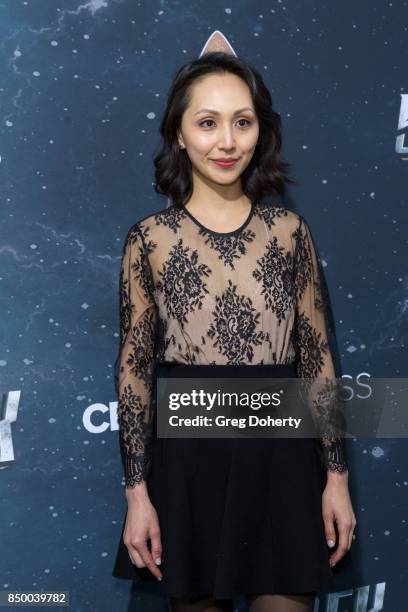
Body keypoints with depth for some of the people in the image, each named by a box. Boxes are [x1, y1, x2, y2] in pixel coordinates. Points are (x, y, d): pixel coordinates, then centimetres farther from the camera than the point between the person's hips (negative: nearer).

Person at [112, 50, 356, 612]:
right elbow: (134, 366, -1)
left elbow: (318, 355, 3)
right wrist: (137, 490, -4)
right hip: (185, 459, 0)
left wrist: (336, 475, 1)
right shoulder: (149, 238, -3)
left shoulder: (290, 231, 1)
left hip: (280, 457, 1)